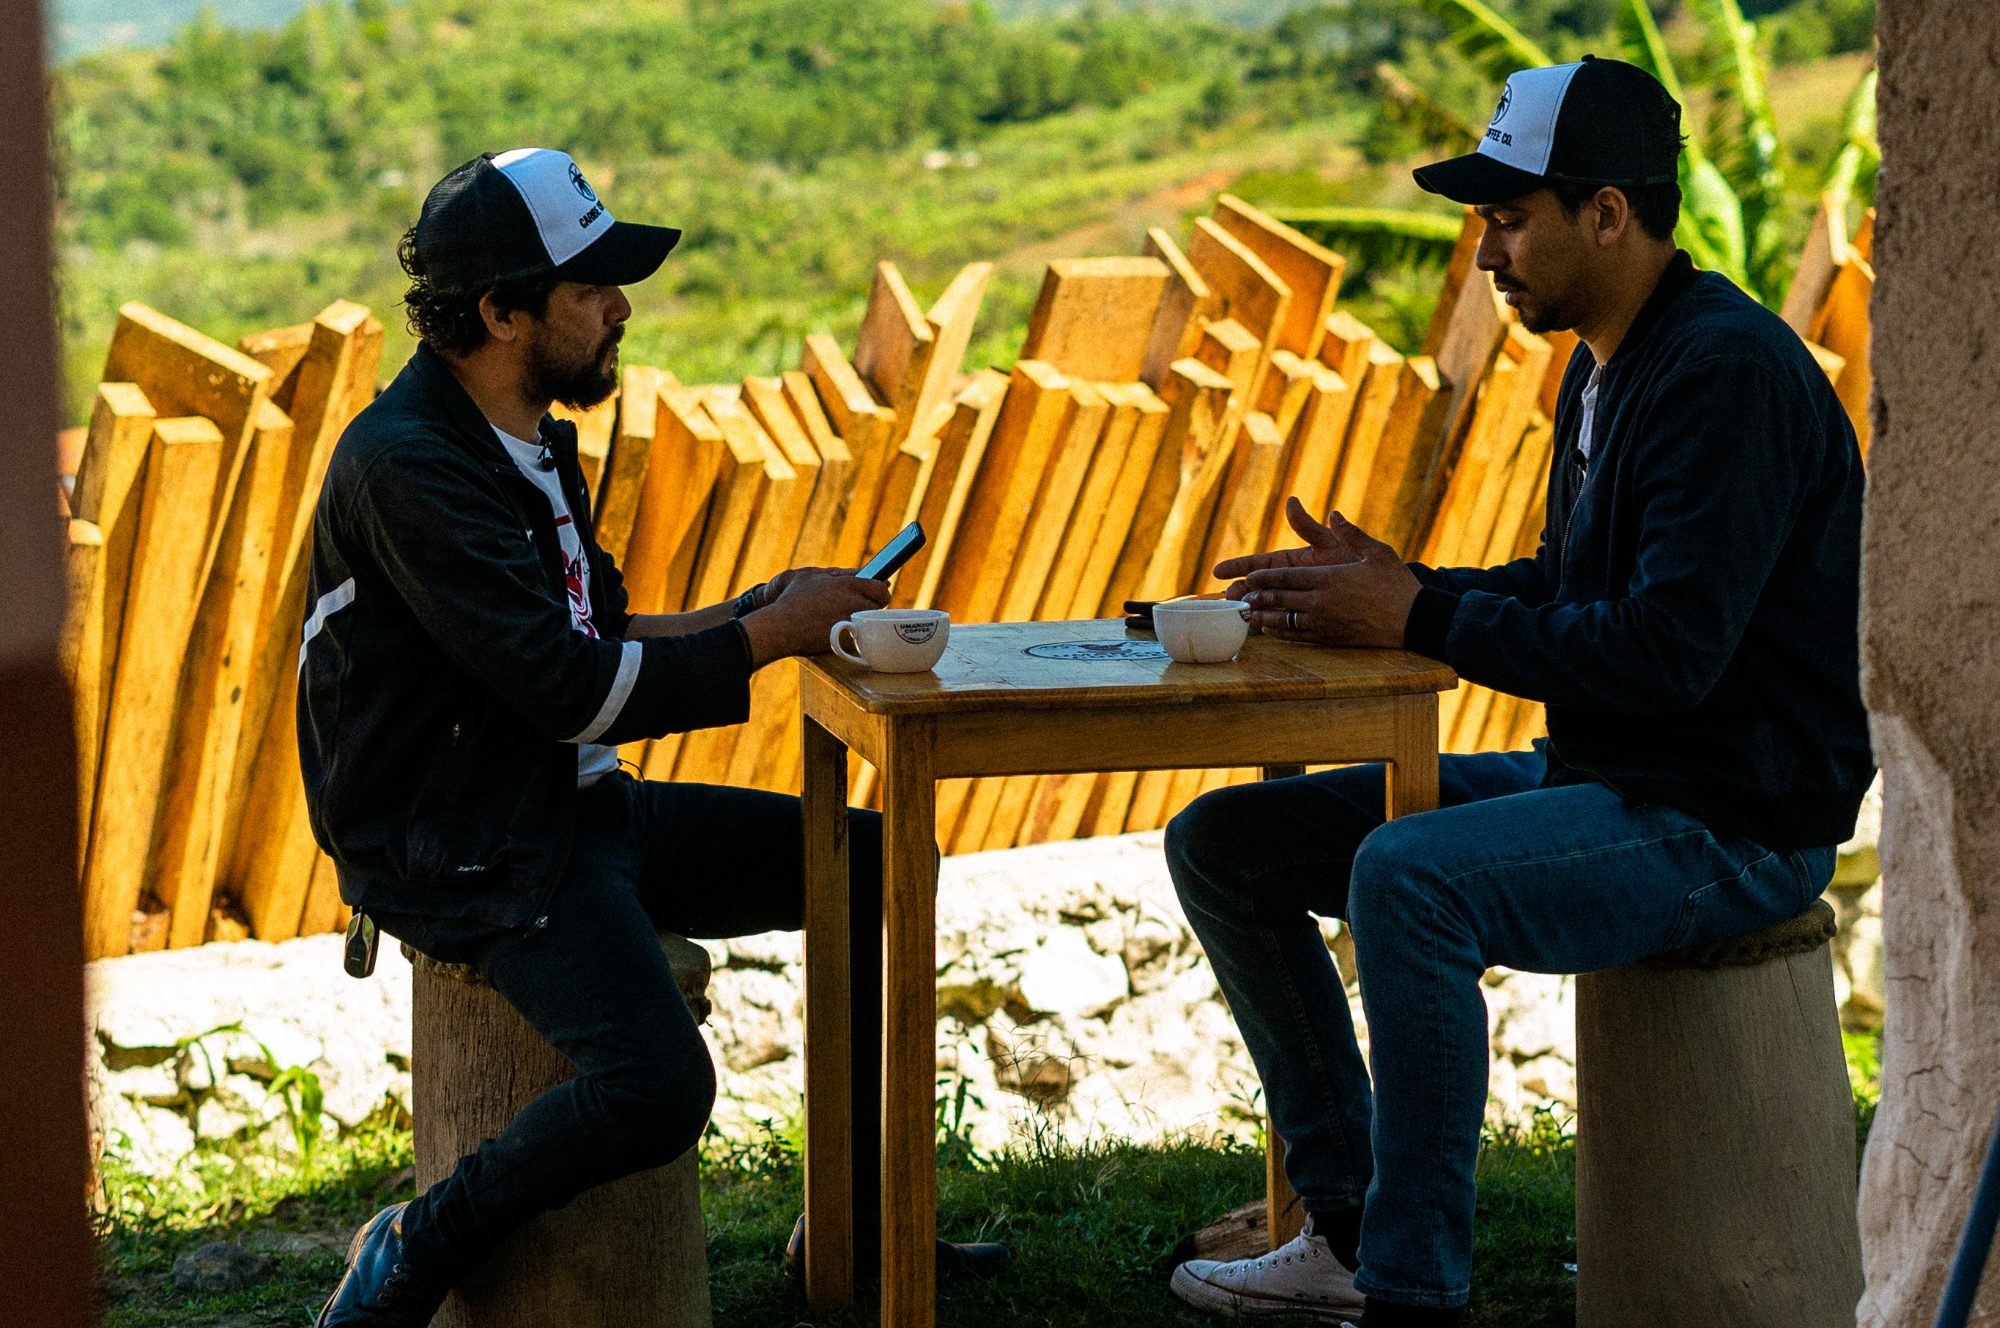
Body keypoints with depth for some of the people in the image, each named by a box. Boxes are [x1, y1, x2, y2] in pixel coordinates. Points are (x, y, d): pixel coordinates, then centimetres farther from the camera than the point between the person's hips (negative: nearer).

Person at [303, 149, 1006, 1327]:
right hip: (463, 855, -10)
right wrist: (767, 639, -14)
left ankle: (859, 1214, 20)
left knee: (872, 863, 10)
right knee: (659, 1090, -30)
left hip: (576, 806, 10)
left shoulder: (527, 439, 11)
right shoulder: (407, 466, -21)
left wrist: (763, 607, 4)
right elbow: (570, 690, -25)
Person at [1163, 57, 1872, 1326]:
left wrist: (1420, 618, -22)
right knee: (1225, 842, 5)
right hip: (1597, 779, 10)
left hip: (1731, 820, -10)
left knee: (1408, 878, -36)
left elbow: (1670, 649, -27)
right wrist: (1395, 585, 3)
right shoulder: (1606, 367, 12)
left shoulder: (1728, 372, -19)